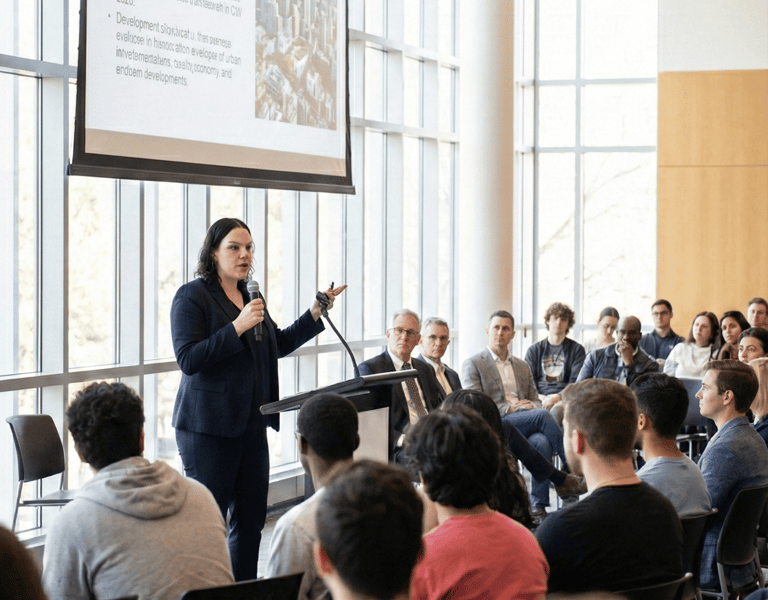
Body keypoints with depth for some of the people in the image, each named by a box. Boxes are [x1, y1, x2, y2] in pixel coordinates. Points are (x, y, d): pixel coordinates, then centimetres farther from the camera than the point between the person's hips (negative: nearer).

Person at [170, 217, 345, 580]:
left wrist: (314, 315, 14)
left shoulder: (251, 296, 15)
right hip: (209, 426, -7)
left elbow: (278, 345, 25)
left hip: (251, 424, 8)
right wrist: (238, 326, -23)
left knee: (251, 519, 10)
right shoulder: (192, 297, -8)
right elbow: (188, 359, -17)